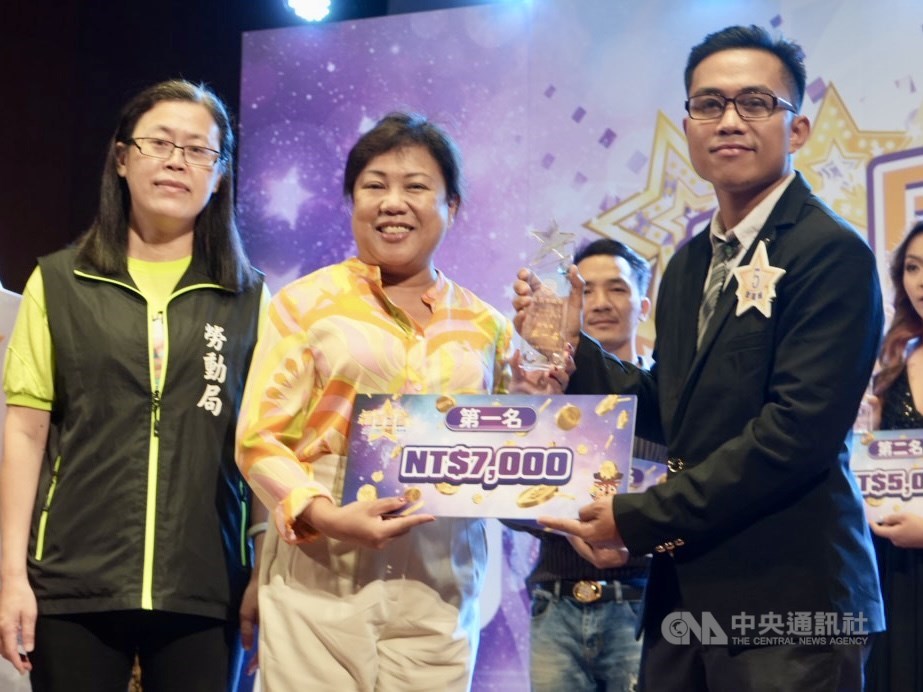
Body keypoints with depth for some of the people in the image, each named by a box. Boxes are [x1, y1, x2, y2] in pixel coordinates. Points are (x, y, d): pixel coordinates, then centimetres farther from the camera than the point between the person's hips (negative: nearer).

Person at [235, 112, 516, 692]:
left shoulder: (486, 326, 11)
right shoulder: (308, 301, 3)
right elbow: (259, 440, -1)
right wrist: (324, 515, -18)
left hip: (439, 591, 2)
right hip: (320, 581, -2)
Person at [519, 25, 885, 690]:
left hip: (788, 600, -7)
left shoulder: (833, 254, -10)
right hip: (685, 591, 7)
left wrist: (639, 519, -15)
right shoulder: (690, 263, 14)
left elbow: (799, 429, -19)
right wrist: (572, 346, 3)